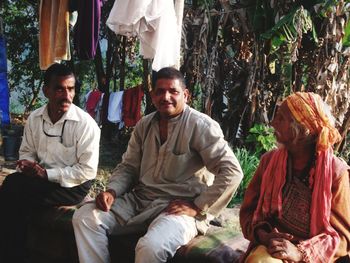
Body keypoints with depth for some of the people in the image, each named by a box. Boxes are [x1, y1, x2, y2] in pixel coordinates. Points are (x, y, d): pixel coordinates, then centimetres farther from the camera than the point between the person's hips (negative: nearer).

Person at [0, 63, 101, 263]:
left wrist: (47, 174, -20)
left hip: (72, 185, -6)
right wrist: (27, 164, -9)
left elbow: (88, 171, -17)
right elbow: (27, 151, 16)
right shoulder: (34, 118, 3)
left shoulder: (85, 124, -16)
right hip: (41, 177, 6)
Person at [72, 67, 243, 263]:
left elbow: (232, 171, -16)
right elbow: (128, 167, 17)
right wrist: (112, 191, -3)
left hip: (179, 207, -6)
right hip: (139, 198, 7)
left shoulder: (201, 126, -11)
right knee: (85, 217, -9)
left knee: (150, 247, -35)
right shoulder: (144, 125, 10)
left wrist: (197, 207, -16)